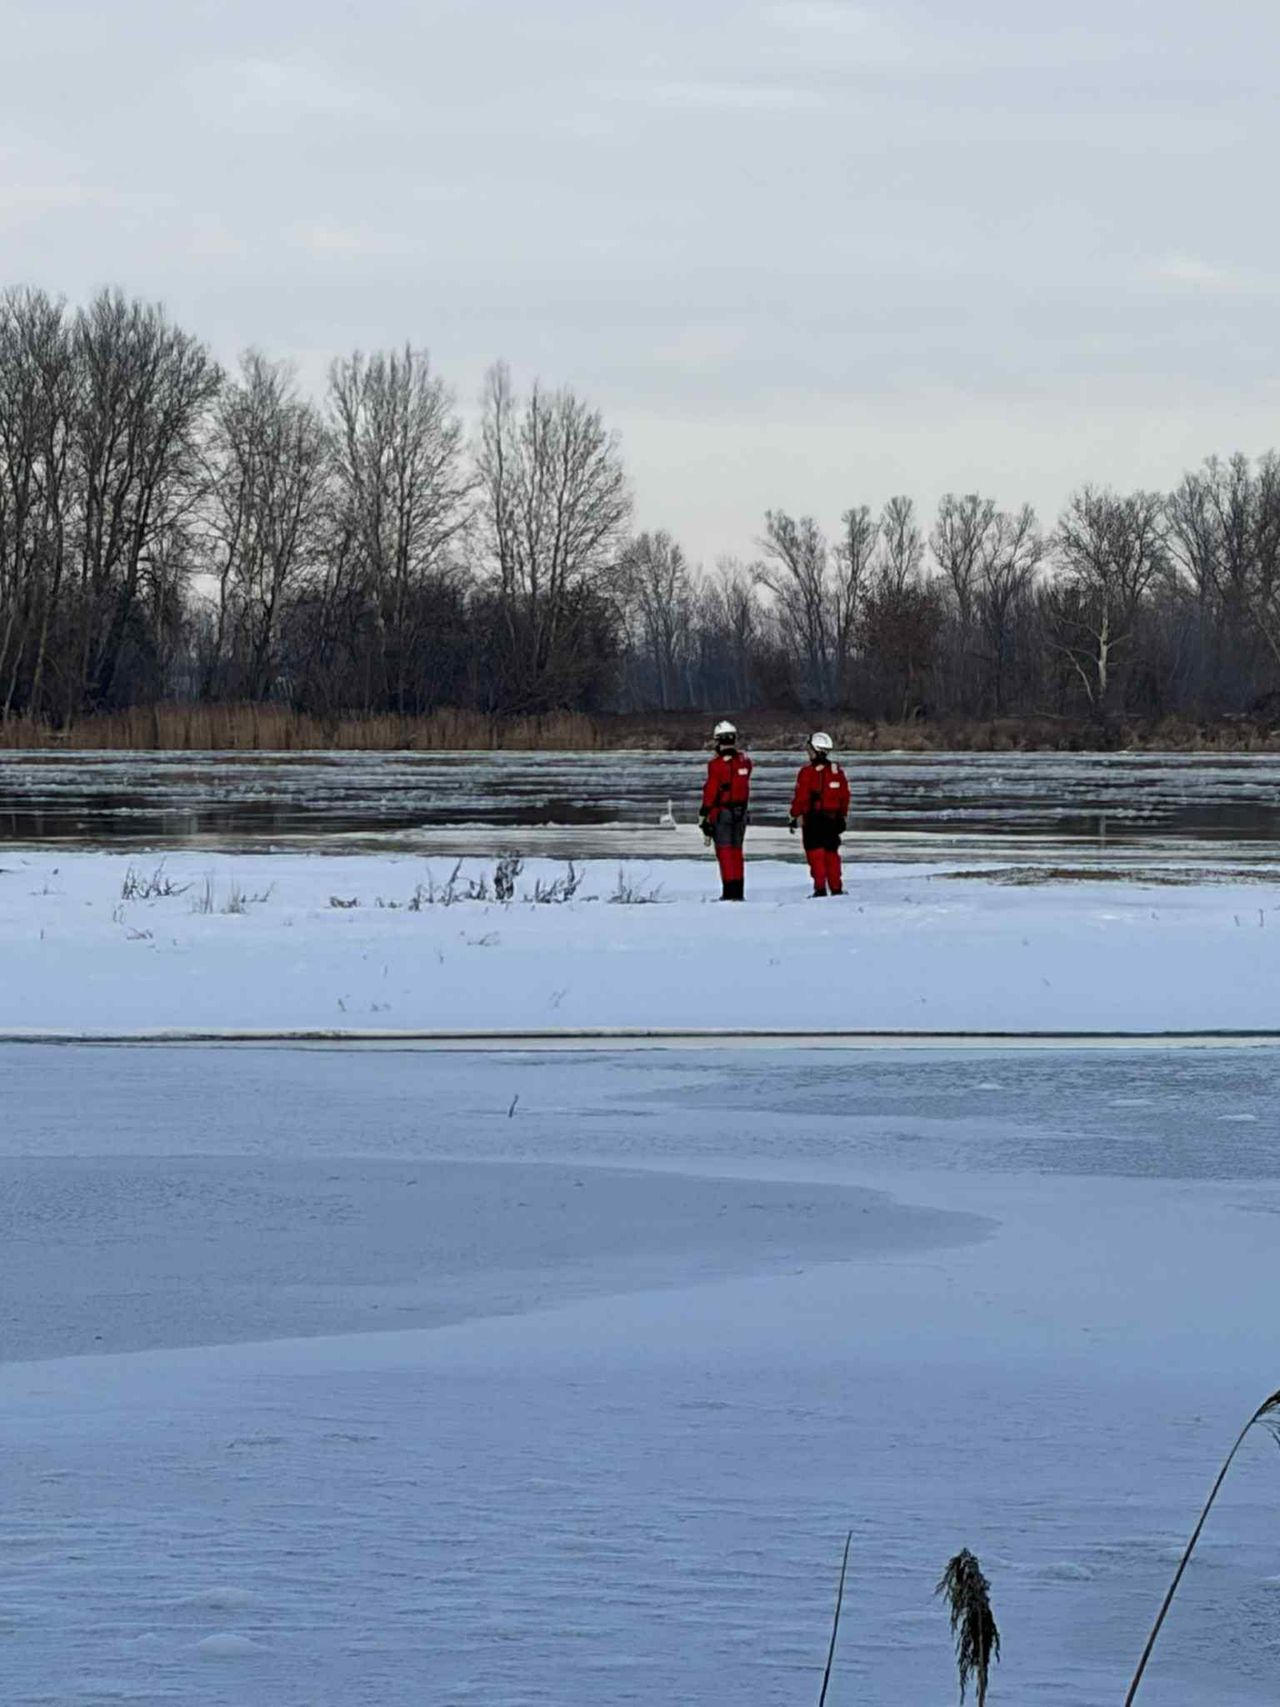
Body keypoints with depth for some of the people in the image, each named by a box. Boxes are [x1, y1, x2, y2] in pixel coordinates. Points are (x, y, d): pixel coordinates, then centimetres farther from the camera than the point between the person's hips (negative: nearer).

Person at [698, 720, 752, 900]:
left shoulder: (716, 765, -14)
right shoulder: (745, 761, 2)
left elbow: (710, 792, -13)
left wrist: (703, 816, -8)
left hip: (722, 811, -5)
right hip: (741, 811, 5)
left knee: (724, 851, -2)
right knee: (737, 850, 13)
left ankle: (729, 891, -6)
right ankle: (738, 890, 13)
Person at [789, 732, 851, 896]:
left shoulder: (807, 771, -11)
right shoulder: (837, 771, 6)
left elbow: (800, 797, -12)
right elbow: (845, 796, 12)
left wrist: (795, 816, -5)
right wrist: (843, 816, 22)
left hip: (813, 819, -5)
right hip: (833, 819, 5)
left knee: (815, 852, -2)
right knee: (832, 852, 13)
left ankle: (820, 887, -9)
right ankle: (836, 888, 14)